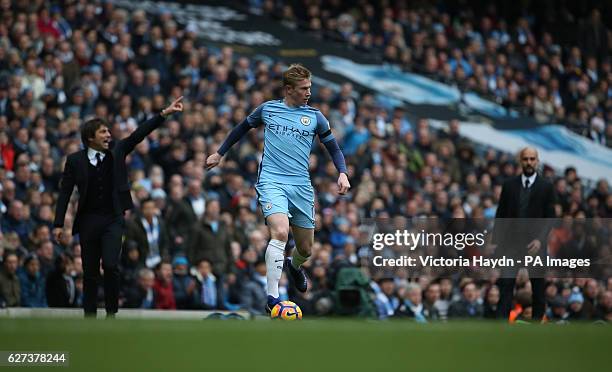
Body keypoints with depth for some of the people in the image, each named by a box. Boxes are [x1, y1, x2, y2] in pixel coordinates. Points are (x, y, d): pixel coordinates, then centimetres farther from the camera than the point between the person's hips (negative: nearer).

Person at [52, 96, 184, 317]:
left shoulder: (117, 151, 4)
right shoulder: (75, 161, 0)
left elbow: (139, 134, -2)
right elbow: (65, 192, 1)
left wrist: (165, 113, -11)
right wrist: (59, 224, -4)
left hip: (113, 219, 0)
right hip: (88, 221, 0)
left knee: (111, 265, -16)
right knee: (90, 272, 5)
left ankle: (111, 313, -3)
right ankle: (89, 317, 13)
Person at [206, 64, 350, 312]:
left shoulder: (315, 117, 9)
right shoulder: (268, 109, 7)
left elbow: (333, 148, 15)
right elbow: (243, 128, 24)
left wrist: (342, 173, -3)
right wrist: (220, 153, 28)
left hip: (302, 187, 3)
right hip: (272, 182, -3)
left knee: (306, 248, 10)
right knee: (280, 233, -27)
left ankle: (294, 265, 49)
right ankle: (272, 299, -26)